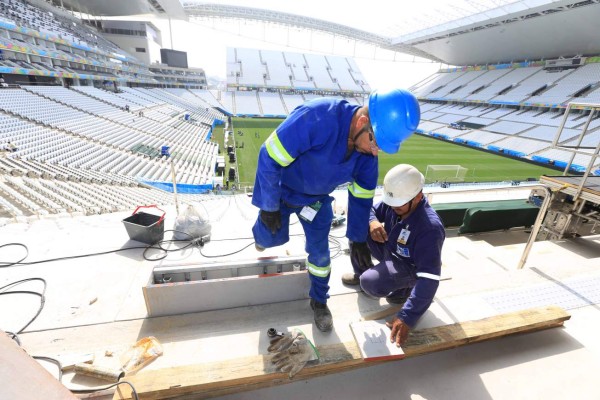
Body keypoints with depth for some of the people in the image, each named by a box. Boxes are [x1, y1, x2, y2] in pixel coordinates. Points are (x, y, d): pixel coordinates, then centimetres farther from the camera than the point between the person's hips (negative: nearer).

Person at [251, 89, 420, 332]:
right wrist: (270, 206, -22)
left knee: (320, 252, 5)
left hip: (317, 198, 4)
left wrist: (357, 238, 5)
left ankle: (319, 301, 31)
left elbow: (361, 196, -4)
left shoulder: (367, 152, -19)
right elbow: (269, 158, -31)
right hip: (280, 189, -3)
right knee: (272, 238, 13)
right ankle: (262, 233, 54)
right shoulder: (316, 118, -40)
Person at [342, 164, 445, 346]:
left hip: (410, 266, -6)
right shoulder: (393, 202, -18)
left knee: (370, 283, -32)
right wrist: (372, 222, -27)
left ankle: (407, 287, 1)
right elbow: (370, 210, 1)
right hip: (389, 250, 7)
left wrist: (406, 318, -42)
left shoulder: (430, 228, -37)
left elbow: (429, 279, -38)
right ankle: (360, 274, 12)